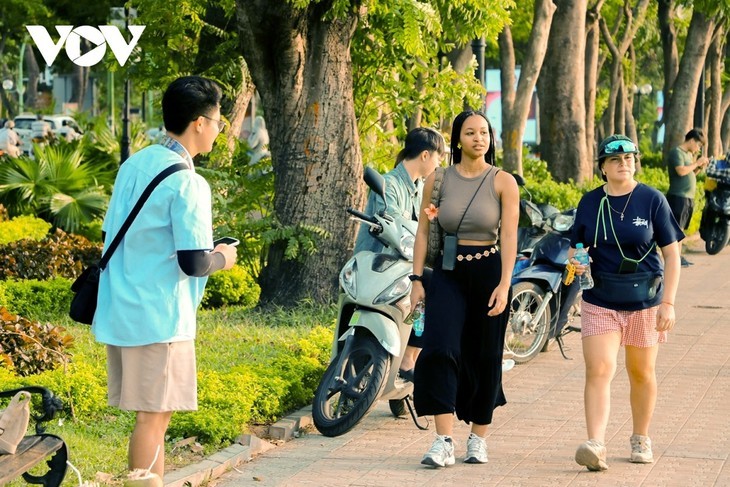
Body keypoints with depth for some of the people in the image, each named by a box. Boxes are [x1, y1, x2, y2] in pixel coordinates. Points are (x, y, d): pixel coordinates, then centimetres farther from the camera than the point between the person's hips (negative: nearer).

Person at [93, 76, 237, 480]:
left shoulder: (133, 165, 10)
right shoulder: (187, 183, -15)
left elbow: (111, 238, 17)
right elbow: (193, 264, -18)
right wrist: (221, 258, 2)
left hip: (120, 311, 8)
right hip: (159, 317, -8)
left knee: (152, 414, 15)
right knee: (154, 415, -3)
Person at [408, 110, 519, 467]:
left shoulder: (503, 182, -1)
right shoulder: (438, 180, 5)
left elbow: (509, 236, -7)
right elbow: (423, 231, 7)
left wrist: (504, 284, -17)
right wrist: (417, 280, 0)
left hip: (488, 271, -1)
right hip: (448, 273, 1)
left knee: (484, 357, 6)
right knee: (440, 350, -16)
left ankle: (478, 438, 22)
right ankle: (444, 442, -18)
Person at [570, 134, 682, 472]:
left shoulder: (652, 200, -4)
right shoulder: (590, 202, 2)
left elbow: (671, 253, -2)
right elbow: (575, 247, 12)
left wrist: (668, 302, -9)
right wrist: (575, 261, -12)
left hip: (645, 302, -1)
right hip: (600, 302, 1)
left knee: (641, 373, 11)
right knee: (598, 371, -12)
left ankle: (641, 439, 28)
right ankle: (596, 446, -18)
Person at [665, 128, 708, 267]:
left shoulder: (689, 154, 18)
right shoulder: (676, 152, -10)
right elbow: (681, 171, -23)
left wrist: (700, 167, 9)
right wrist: (696, 163, -13)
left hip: (688, 197, 9)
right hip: (678, 197, -9)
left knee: (681, 228, 11)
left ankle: (679, 256, 14)